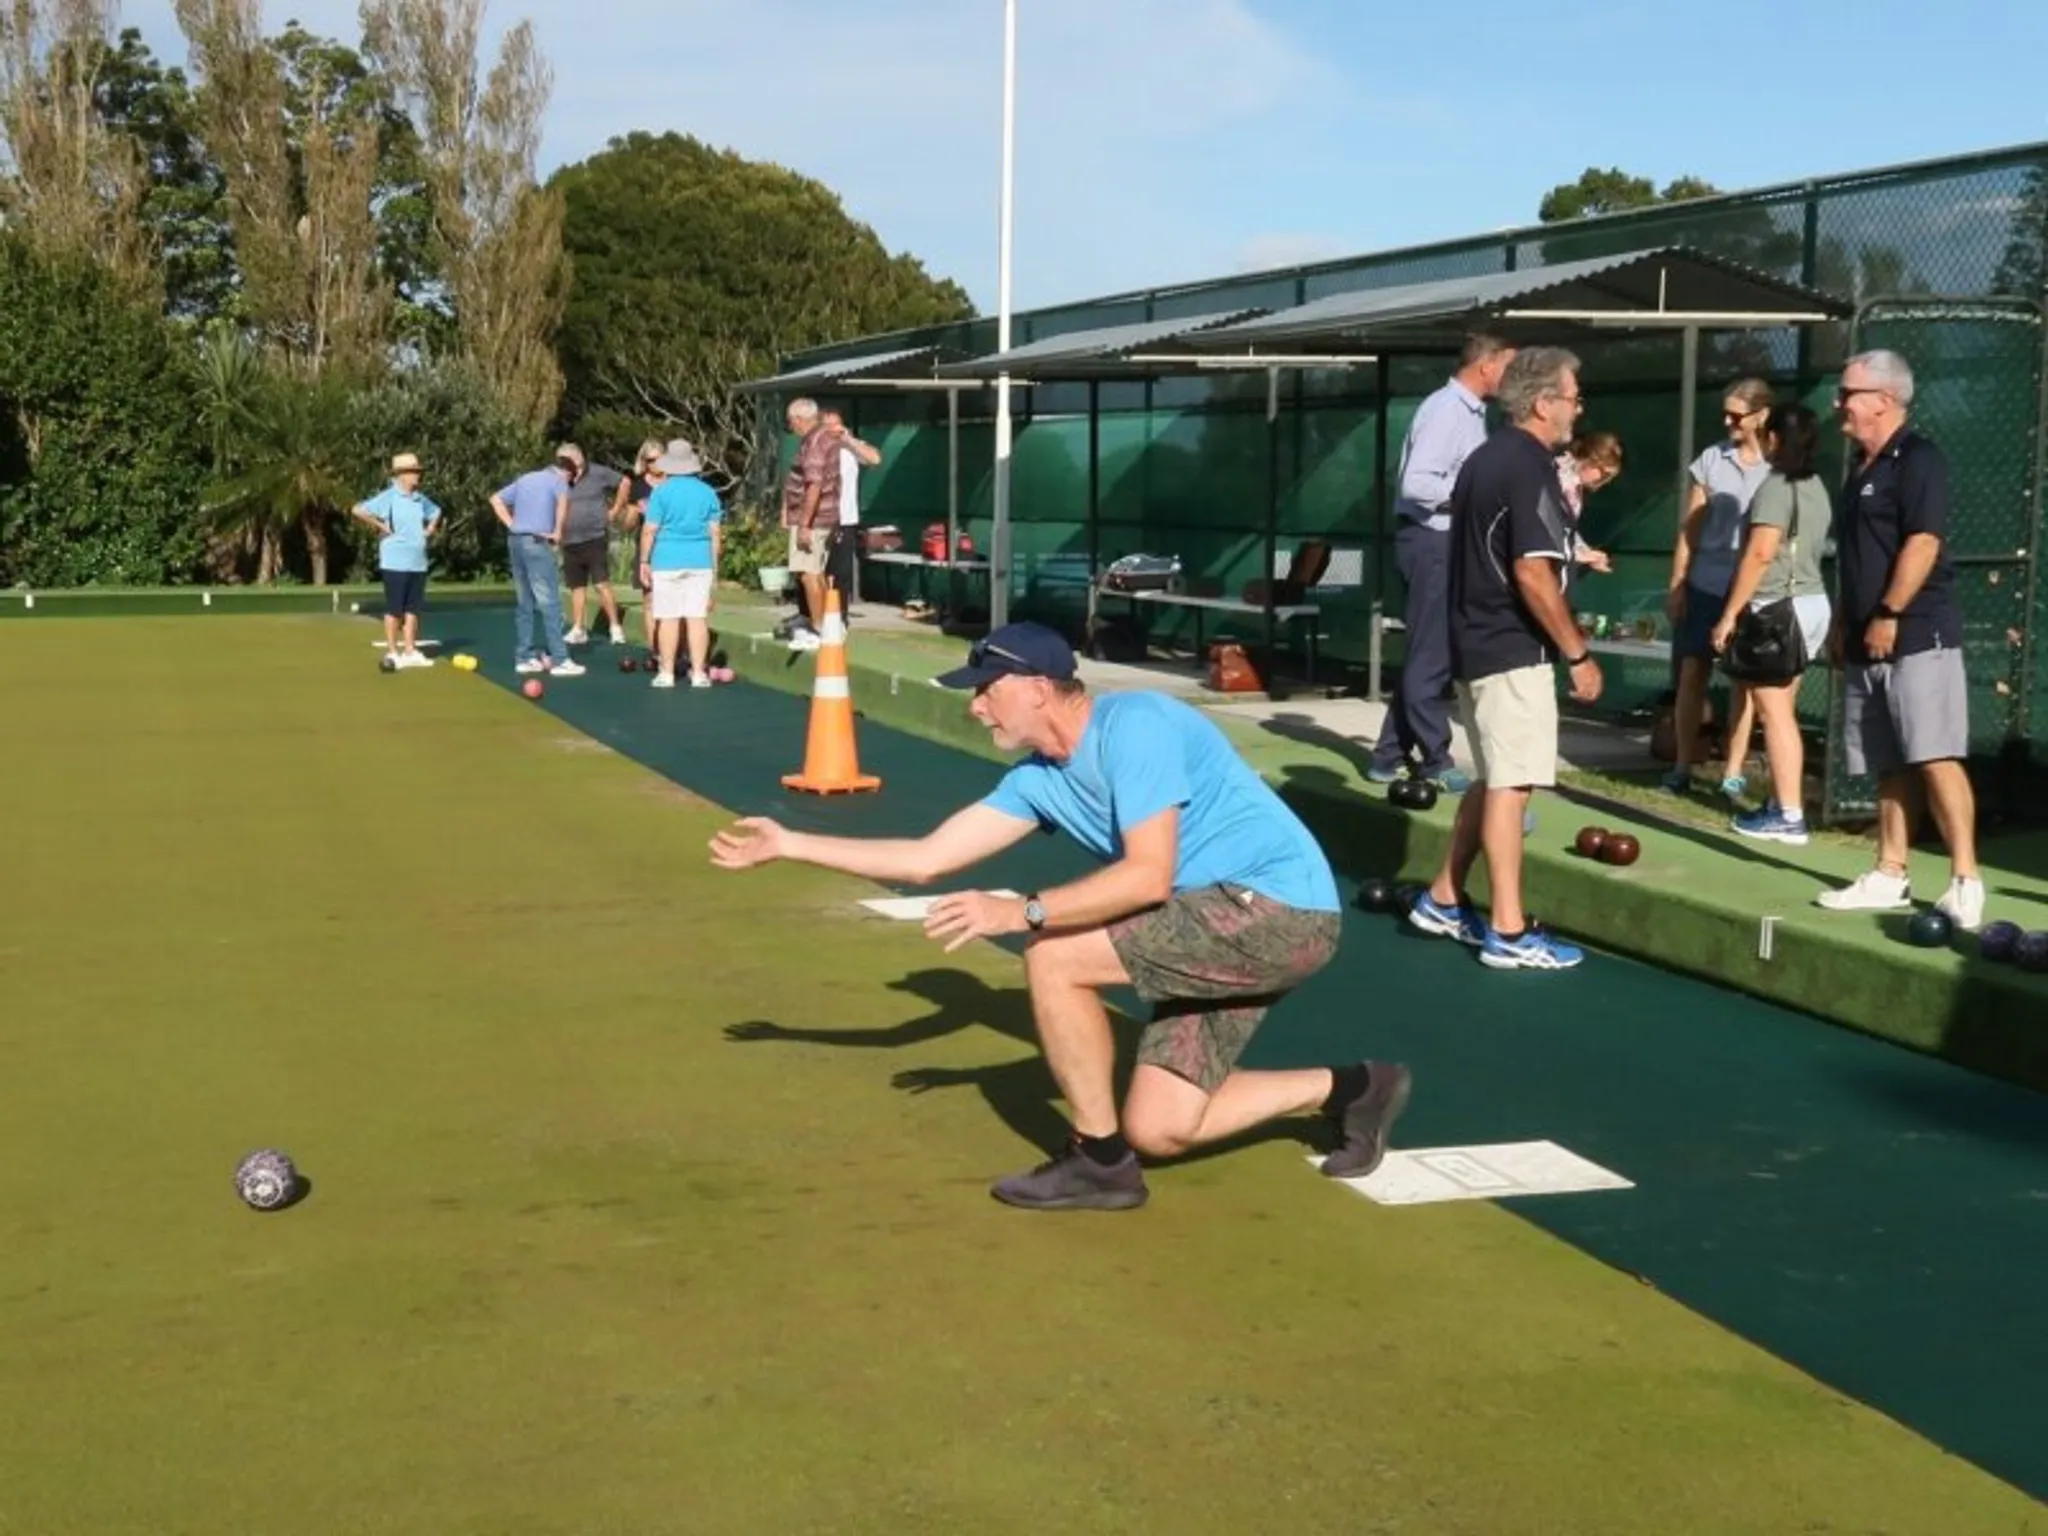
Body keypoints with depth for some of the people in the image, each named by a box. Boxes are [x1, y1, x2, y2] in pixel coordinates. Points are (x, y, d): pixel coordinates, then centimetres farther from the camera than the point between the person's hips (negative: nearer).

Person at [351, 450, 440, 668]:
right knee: (395, 609, -2)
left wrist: (431, 528, 15)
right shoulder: (388, 497, -11)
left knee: (413, 608, 9)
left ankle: (410, 652, 15)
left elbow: (436, 512, 33)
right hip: (396, 563, -7)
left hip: (418, 563, 7)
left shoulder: (420, 499, 11)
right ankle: (392, 652, 5)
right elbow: (357, 510, -21)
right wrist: (382, 526, -17)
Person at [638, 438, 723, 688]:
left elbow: (650, 530, -7)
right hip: (700, 562, 3)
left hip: (667, 561, -3)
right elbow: (714, 532, 7)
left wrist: (644, 560, 2)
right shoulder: (707, 492, 6)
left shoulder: (661, 492, -5)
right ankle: (699, 673, 1)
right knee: (698, 617, 2)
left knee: (668, 618, 2)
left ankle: (667, 673, 4)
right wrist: (715, 565, 13)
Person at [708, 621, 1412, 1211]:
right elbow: (927, 859, 11)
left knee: (1054, 957, -16)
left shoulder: (1133, 725, -17)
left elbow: (1150, 876, -25)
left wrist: (1022, 912, -26)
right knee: (1156, 1129, 6)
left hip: (1281, 909, -9)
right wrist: (789, 844, 10)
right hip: (1234, 928, 9)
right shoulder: (1039, 779, 8)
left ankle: (1100, 1160, -1)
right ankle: (1348, 1088, 21)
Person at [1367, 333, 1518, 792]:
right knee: (1431, 654, 0)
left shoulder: (1471, 412, 12)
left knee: (1432, 652, 14)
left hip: (1449, 540, 10)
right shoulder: (1445, 410, -16)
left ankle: (1391, 755, 21)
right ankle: (1433, 760, 10)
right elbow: (1416, 483, -25)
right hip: (1432, 541, -10)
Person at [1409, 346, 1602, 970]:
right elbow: (1532, 574, -22)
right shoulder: (1530, 468, -16)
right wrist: (1578, 653, -16)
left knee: (1493, 779, 18)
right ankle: (1508, 932, -2)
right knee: (1510, 785, -6)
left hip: (1475, 642, 10)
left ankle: (1442, 901, 23)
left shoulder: (1484, 459, 13)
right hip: (1513, 650, -10)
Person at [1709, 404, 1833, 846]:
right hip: (1811, 603, 9)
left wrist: (1729, 614, -18)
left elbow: (1761, 554, -20)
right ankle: (1783, 803, 16)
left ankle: (1789, 816, -8)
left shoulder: (1776, 486, -13)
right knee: (1781, 710, 13)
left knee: (1775, 711, -7)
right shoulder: (1815, 487, 15)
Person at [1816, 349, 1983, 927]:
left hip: (1917, 636, -9)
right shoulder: (1862, 467, 18)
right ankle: (1890, 877, 15)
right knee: (1889, 766, 11)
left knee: (1935, 759, -12)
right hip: (1868, 642, 9)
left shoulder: (1918, 459, -10)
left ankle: (1965, 882, -10)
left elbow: (1923, 542, -18)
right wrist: (1843, 623, 20)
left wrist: (1888, 615, -19)